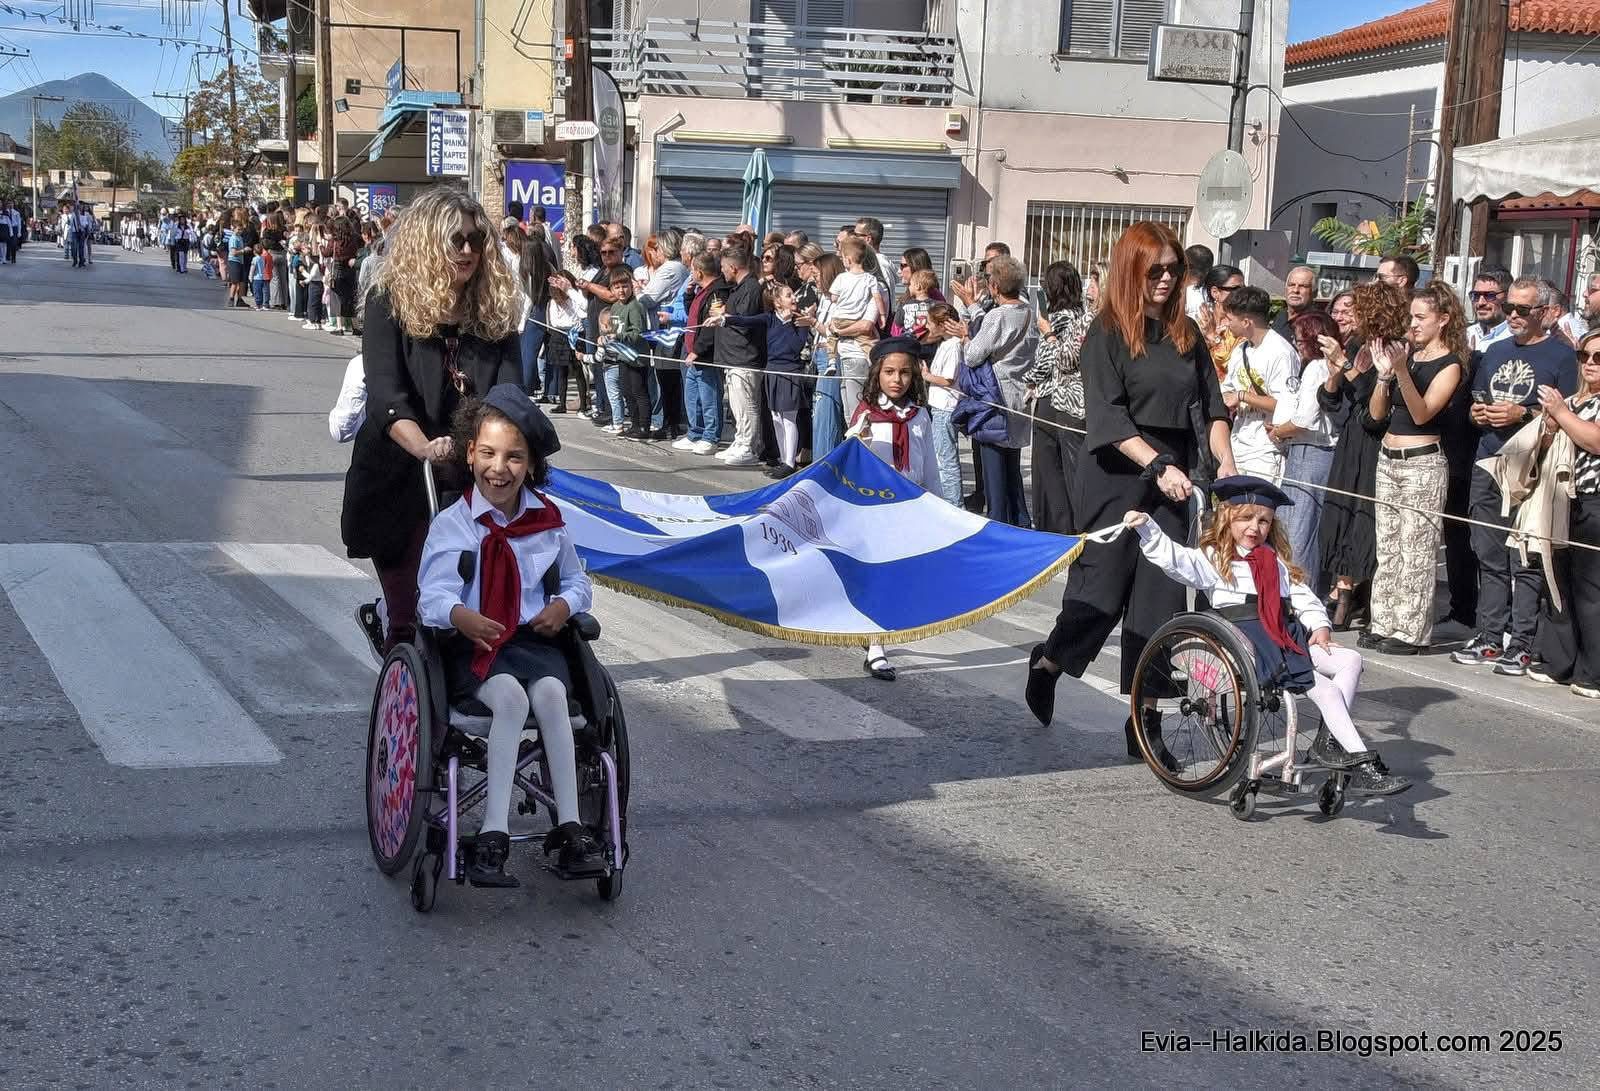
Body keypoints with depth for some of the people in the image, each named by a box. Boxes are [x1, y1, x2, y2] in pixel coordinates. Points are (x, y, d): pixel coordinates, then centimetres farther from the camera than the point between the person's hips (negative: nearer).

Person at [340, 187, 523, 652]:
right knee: (411, 619, 1)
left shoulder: (496, 309, 4)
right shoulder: (391, 304, -7)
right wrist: (424, 447, -38)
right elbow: (385, 395, -19)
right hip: (400, 486, -3)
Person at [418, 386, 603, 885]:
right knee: (510, 697, -32)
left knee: (550, 694, -30)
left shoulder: (548, 521, 11)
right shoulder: (452, 525, 1)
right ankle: (494, 835, -34)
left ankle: (568, 826, -27)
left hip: (534, 639, 2)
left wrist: (565, 604, -3)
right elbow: (433, 594, -10)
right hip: (472, 644, -2)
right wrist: (458, 615, -34)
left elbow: (577, 581, 21)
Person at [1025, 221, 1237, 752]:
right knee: (1102, 588, 1)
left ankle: (1143, 721, 7)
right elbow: (1108, 417, -13)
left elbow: (1210, 407, 8)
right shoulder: (1107, 333, -5)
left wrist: (1226, 460, -8)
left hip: (1169, 481, 5)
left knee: (1159, 597, 2)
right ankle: (1046, 664, 29)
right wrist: (1159, 464, -21)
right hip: (1115, 476, -5)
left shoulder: (1186, 333, 10)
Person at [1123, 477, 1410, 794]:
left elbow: (1302, 596, 22)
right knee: (1324, 688, -19)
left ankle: (1329, 742, -10)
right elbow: (1173, 558, -9)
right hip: (1249, 642, -7)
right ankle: (1363, 765, -19)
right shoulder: (1213, 560, 5)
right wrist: (1146, 526, -23)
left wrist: (1319, 625, 4)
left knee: (1350, 660, -8)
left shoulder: (1276, 560, 25)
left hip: (1287, 637, 7)